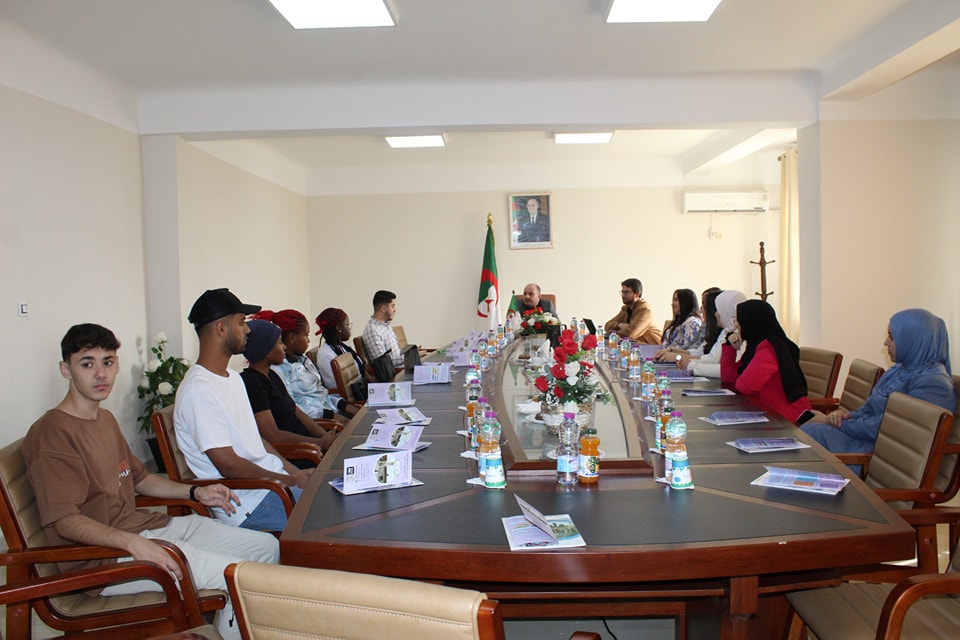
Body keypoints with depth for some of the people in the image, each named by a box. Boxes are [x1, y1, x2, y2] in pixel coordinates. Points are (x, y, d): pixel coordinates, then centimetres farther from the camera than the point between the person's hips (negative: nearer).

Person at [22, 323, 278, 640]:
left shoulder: (106, 420, 16)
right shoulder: (51, 434, -14)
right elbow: (65, 521, -21)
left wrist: (195, 492, 13)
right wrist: (134, 543, -34)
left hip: (149, 526, 10)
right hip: (105, 555, -9)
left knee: (267, 546, 7)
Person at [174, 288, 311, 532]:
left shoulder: (233, 378, 15)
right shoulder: (198, 390, -17)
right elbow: (229, 465, -19)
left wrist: (294, 471, 7)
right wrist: (291, 480, -13)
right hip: (249, 502, -10)